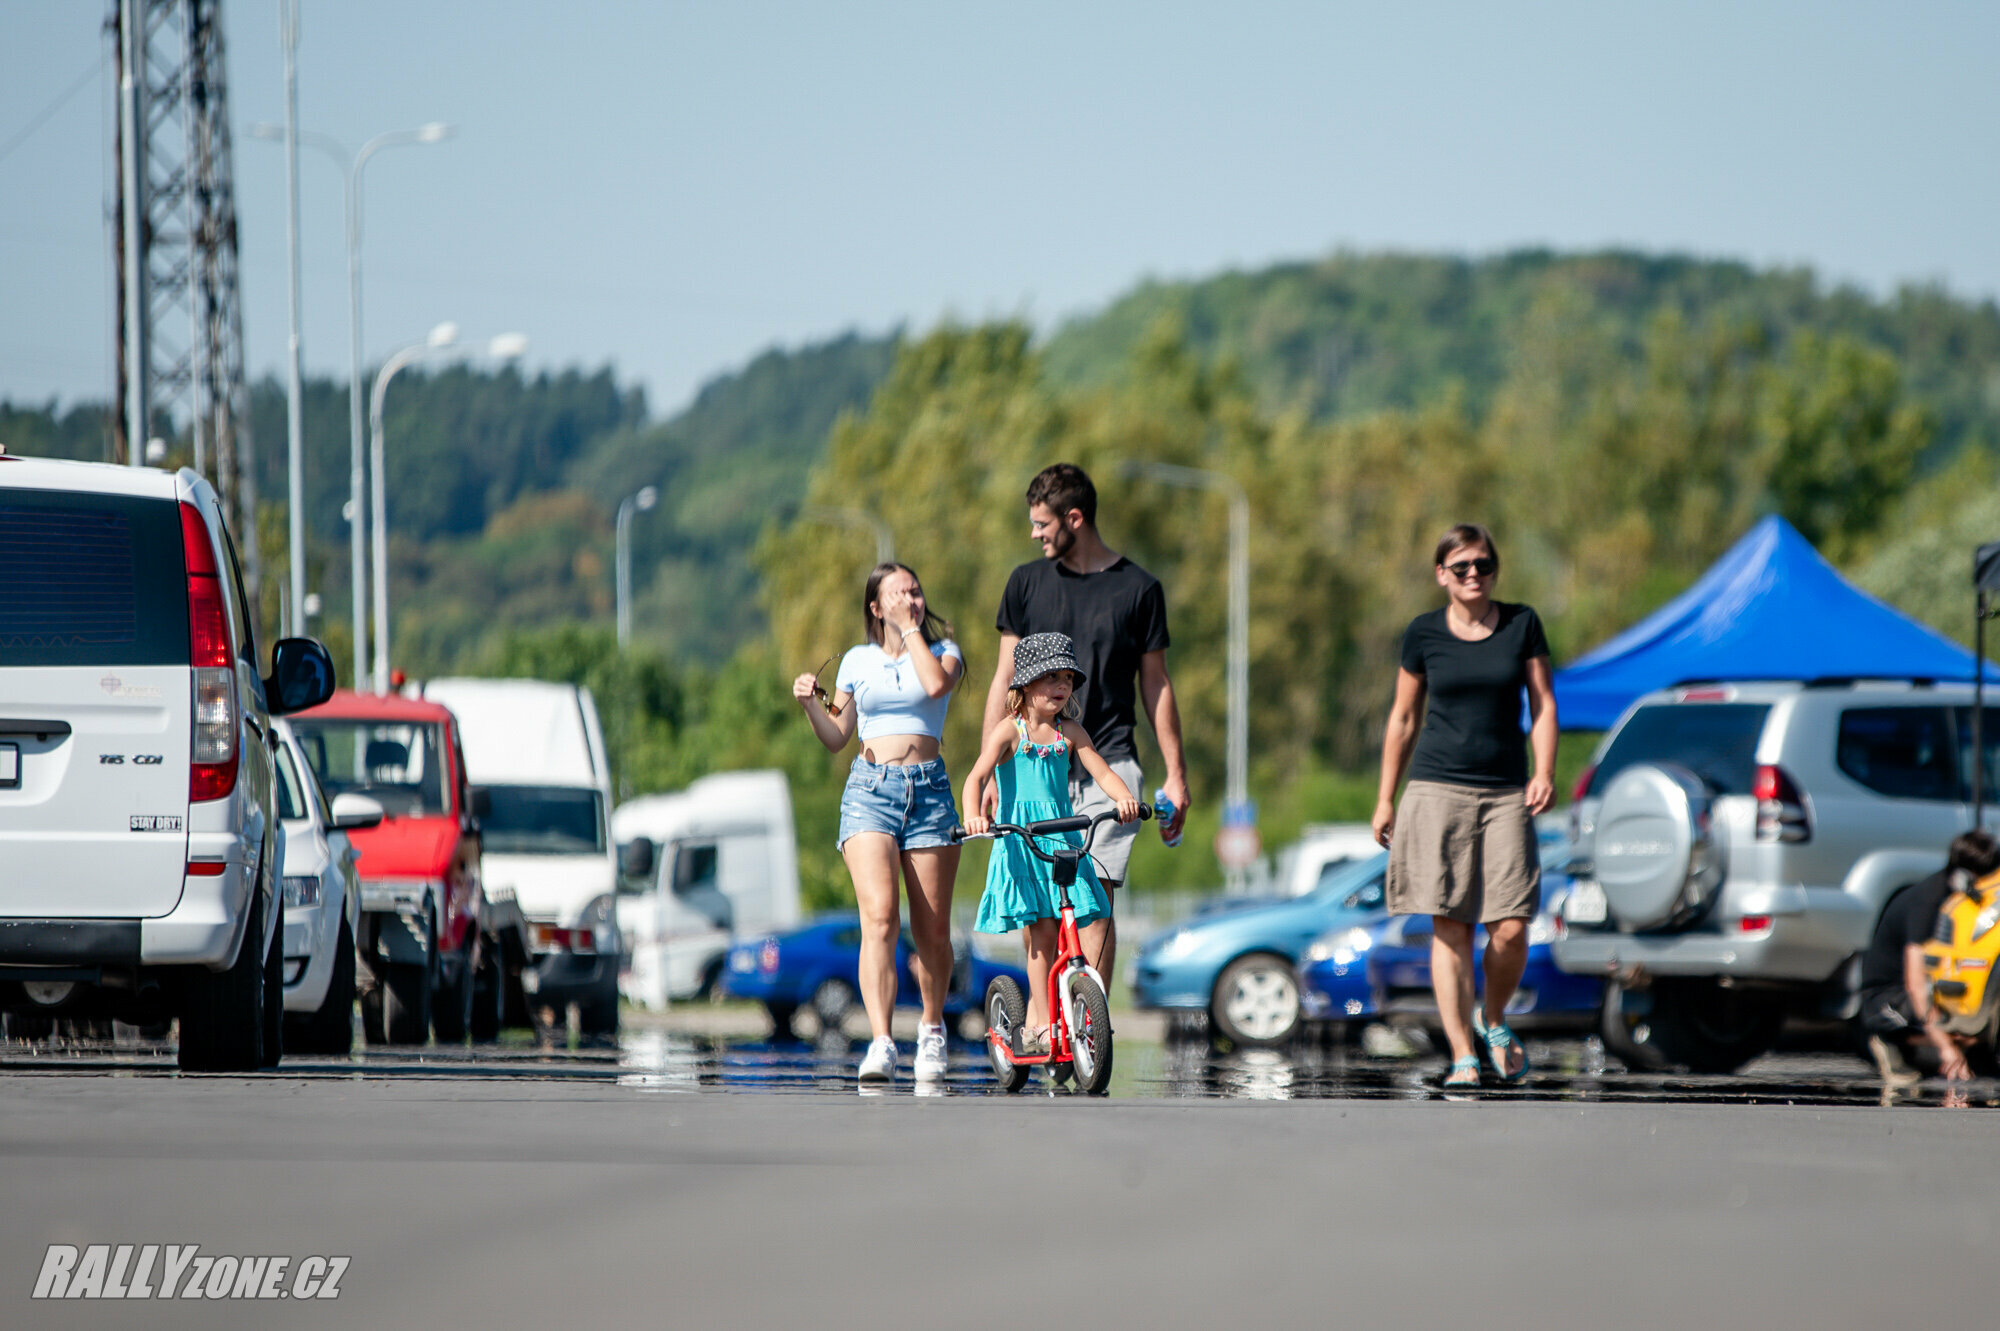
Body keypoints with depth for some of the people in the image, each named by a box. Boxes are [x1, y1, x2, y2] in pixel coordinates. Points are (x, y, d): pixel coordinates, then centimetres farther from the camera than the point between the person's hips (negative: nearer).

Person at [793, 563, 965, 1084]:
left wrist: (912, 629, -4)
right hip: (869, 790, 0)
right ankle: (880, 1043, -27)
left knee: (932, 929, 3)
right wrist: (811, 703, -2)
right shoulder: (858, 661, 14)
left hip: (929, 790, 0)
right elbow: (836, 738, 17)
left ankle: (931, 1029, 27)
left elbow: (936, 684, -14)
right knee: (879, 917, -19)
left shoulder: (942, 649, 10)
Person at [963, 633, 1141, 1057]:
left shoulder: (1069, 732, 8)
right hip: (1018, 842, -4)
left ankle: (1034, 1022, 12)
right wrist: (973, 815, -35)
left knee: (1051, 934, 0)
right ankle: (1044, 1025, -4)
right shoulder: (1009, 731, -5)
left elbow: (1102, 772, 0)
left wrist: (1124, 798, -21)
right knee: (1041, 933, -9)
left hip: (1062, 838, 4)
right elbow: (978, 776, -16)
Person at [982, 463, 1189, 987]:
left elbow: (1155, 684, 9)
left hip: (1108, 767, -2)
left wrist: (1176, 774, 5)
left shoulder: (1138, 589, 4)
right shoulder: (1026, 583, 9)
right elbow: (1005, 680, 11)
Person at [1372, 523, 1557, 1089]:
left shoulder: (1522, 624, 7)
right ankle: (1463, 1056, -4)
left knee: (1511, 928, -7)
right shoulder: (1424, 634, 6)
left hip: (1506, 792, 1)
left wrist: (1545, 771, -7)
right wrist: (1385, 799, 10)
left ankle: (1493, 1020, 22)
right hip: (1438, 788, -1)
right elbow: (1403, 719, 11)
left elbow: (1544, 703, 8)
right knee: (1450, 927, -7)